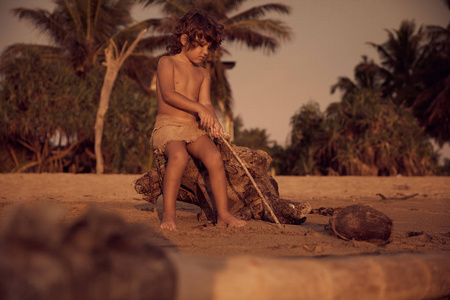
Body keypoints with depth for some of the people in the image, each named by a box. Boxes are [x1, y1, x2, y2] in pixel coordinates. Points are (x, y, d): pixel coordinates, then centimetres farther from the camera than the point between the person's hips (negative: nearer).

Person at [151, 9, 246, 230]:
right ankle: (168, 214, -30)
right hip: (168, 126, -5)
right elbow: (168, 94, -13)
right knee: (179, 156, -36)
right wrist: (199, 109, -20)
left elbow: (206, 102, 7)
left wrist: (213, 121, -17)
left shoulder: (203, 75, 19)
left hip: (195, 129, 5)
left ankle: (223, 214, -19)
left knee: (214, 156, -25)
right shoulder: (167, 63, 2)